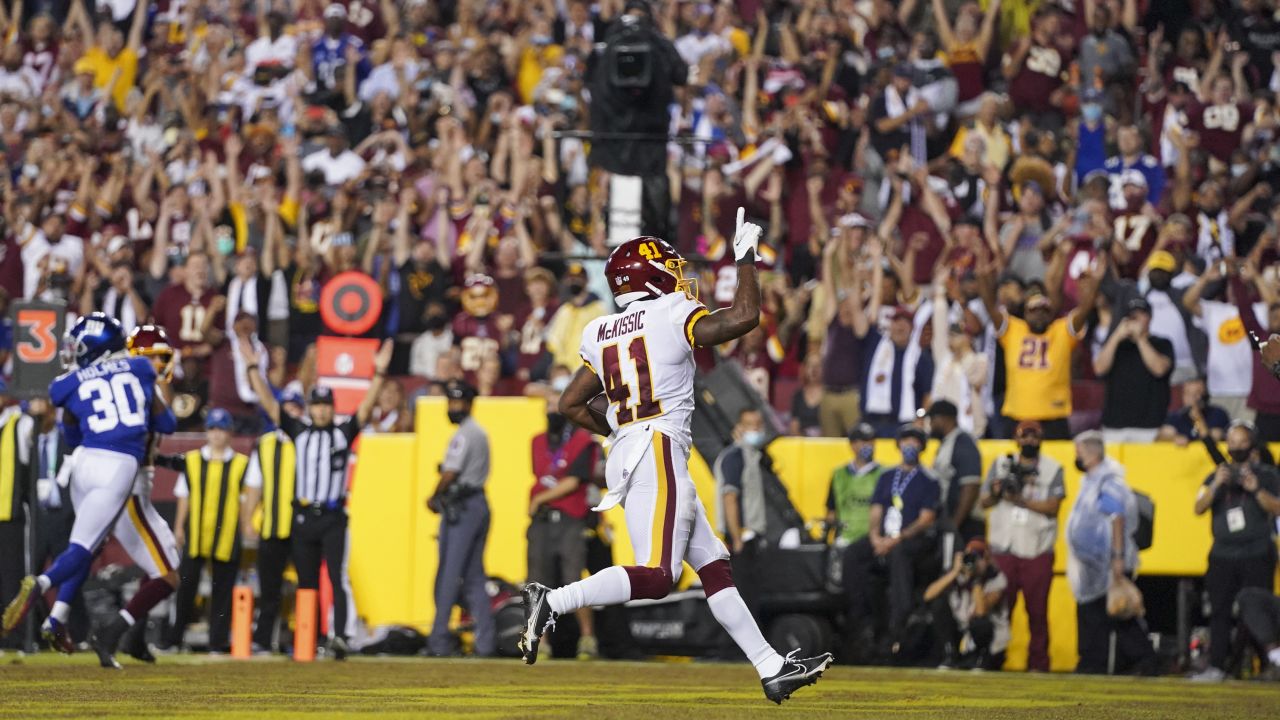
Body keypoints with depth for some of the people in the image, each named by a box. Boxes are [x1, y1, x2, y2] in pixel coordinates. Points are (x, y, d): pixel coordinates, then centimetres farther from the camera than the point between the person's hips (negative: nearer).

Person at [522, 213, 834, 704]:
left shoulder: (602, 335, 14)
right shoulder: (672, 315, -4)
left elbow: (570, 405, 16)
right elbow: (744, 317, -9)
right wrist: (746, 258, 3)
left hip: (625, 455, 9)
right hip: (658, 454, -9)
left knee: (713, 564, 9)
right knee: (656, 576, -13)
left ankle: (771, 668, 9)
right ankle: (552, 602, -21)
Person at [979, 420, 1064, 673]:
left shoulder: (1053, 469, 5)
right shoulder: (1001, 465, 12)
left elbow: (1053, 506, -7)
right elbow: (983, 502, 9)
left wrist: (1021, 500, -18)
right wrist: (996, 493, -13)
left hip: (1038, 551, -2)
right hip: (1003, 549, 2)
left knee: (1037, 609, -1)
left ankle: (1038, 662, 3)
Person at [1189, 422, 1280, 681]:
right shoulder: (1217, 476, 13)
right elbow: (1199, 508, 1)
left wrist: (1256, 490, -18)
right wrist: (1216, 485, -14)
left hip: (1257, 555, -3)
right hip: (1223, 554, 3)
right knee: (1219, 611, 0)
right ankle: (1216, 666, 2)